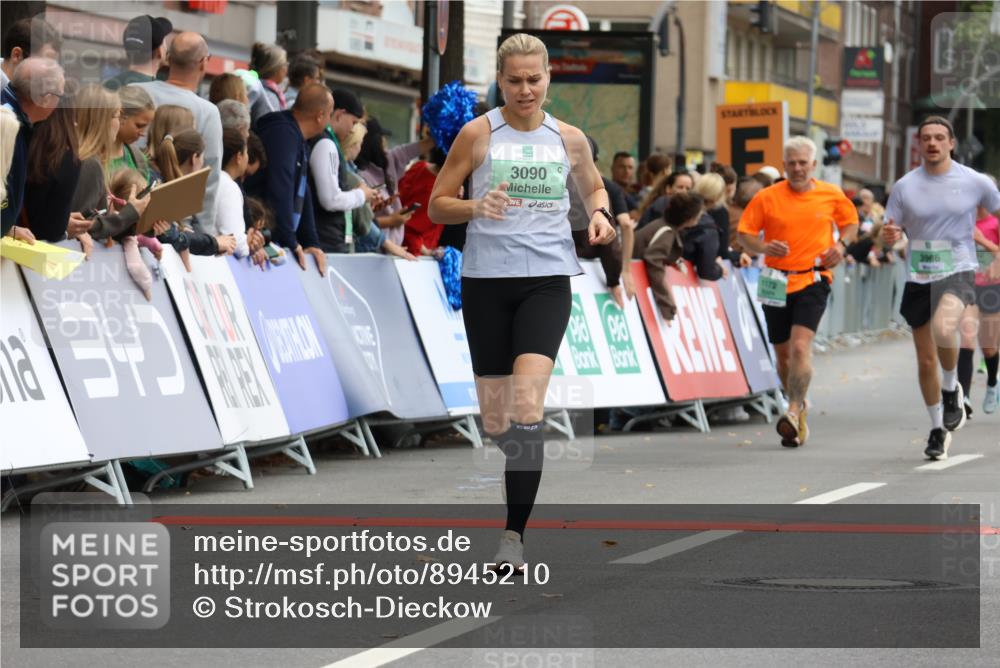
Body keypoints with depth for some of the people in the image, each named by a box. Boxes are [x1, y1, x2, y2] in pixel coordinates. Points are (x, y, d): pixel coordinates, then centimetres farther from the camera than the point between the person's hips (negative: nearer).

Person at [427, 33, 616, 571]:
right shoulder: (478, 134, -1)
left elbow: (593, 186, 25)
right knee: (494, 421, 4)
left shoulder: (569, 139, 6)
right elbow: (437, 205, 2)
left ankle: (515, 534, -17)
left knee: (525, 408, -18)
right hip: (486, 282, 0)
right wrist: (476, 207, -18)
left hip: (547, 280, 0)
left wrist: (600, 214, 3)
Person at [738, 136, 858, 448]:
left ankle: (794, 412, -24)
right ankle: (799, 407, 31)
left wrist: (841, 244, -1)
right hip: (777, 283, 2)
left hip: (813, 280, -2)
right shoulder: (767, 198, -1)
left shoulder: (832, 196, 3)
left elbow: (850, 222, 19)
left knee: (800, 346, -20)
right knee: (783, 354, 10)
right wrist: (764, 247, -18)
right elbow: (744, 234, 3)